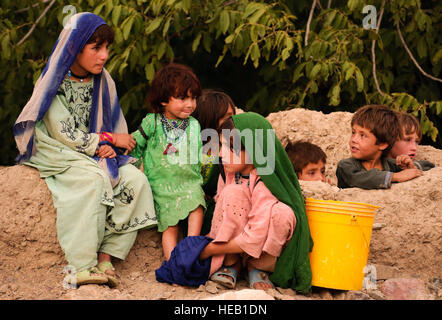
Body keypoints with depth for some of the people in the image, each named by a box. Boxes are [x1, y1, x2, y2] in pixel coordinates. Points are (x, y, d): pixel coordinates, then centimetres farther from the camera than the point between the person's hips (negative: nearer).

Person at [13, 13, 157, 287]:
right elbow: (65, 135, -14)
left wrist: (108, 148, -11)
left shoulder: (103, 81, 7)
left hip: (97, 153, 6)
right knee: (92, 179, -36)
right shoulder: (54, 85, -11)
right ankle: (82, 268, -37)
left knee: (135, 179, -22)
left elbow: (114, 126, 12)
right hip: (60, 156, -6)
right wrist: (109, 139, -11)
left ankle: (105, 258, -26)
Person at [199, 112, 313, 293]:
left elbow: (254, 239, -29)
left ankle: (258, 267, -10)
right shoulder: (229, 174, -5)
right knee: (233, 192, -22)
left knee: (284, 213, -35)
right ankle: (230, 264, -12)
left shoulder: (265, 185, -25)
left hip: (264, 251, -4)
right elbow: (221, 210, 7)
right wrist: (210, 236, -12)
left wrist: (210, 249, -22)